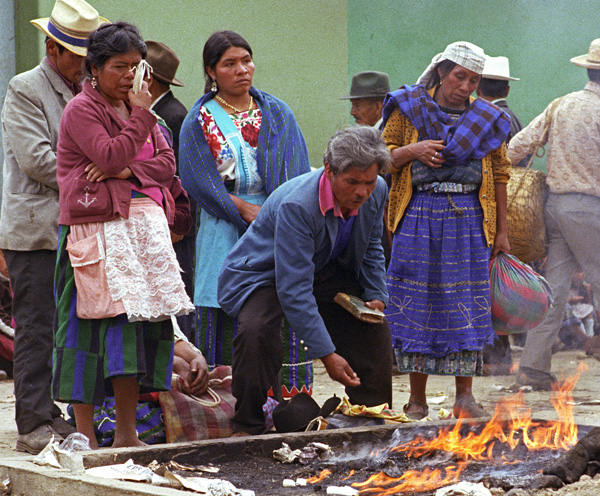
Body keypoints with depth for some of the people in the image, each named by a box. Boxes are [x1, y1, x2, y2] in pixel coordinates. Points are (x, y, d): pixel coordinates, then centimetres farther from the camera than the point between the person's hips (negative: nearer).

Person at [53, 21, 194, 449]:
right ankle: (85, 434, -2)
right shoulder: (82, 109, -3)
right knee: (92, 323, -7)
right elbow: (110, 157, -17)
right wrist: (142, 116, -11)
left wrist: (128, 170, -9)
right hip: (97, 231, -7)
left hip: (145, 226, 7)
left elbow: (167, 162, 9)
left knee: (141, 321, 3)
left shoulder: (137, 106, 19)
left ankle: (127, 433, 9)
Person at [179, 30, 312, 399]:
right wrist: (248, 211, -13)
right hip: (226, 236, -2)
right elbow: (200, 182, -4)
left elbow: (299, 173, 6)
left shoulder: (278, 114, 13)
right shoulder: (199, 122, 5)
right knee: (228, 322, -7)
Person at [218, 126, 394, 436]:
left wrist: (376, 295, -7)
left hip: (329, 274, 7)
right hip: (266, 274, -7)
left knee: (374, 327, -2)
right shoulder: (295, 206, -37)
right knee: (256, 331, -32)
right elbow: (294, 290, -37)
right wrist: (326, 354, -38)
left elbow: (371, 248, 9)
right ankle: (248, 427, -16)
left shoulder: (376, 194, -15)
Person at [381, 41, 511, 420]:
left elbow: (500, 173, 13)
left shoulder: (486, 118, 8)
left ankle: (465, 396, 5)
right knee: (416, 303, -1)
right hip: (418, 215, -1)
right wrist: (412, 151, -13)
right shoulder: (408, 108, 4)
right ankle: (417, 399, 7)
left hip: (469, 218, 1)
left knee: (467, 304, -2)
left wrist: (501, 231, 10)